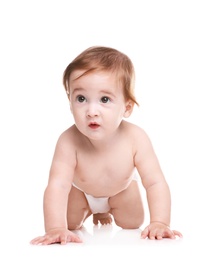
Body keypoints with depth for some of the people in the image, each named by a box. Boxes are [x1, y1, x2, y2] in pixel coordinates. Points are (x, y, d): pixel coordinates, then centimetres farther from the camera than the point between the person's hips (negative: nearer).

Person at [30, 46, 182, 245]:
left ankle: (105, 212, 39)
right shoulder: (69, 141, -45)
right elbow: (57, 185, -50)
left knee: (133, 224, 6)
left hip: (121, 189, 1)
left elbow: (155, 183, -39)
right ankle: (91, 212, 36)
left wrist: (159, 223, -51)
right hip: (80, 190, -1)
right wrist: (55, 229, -63)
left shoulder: (135, 139, -42)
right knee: (70, 224, 2)